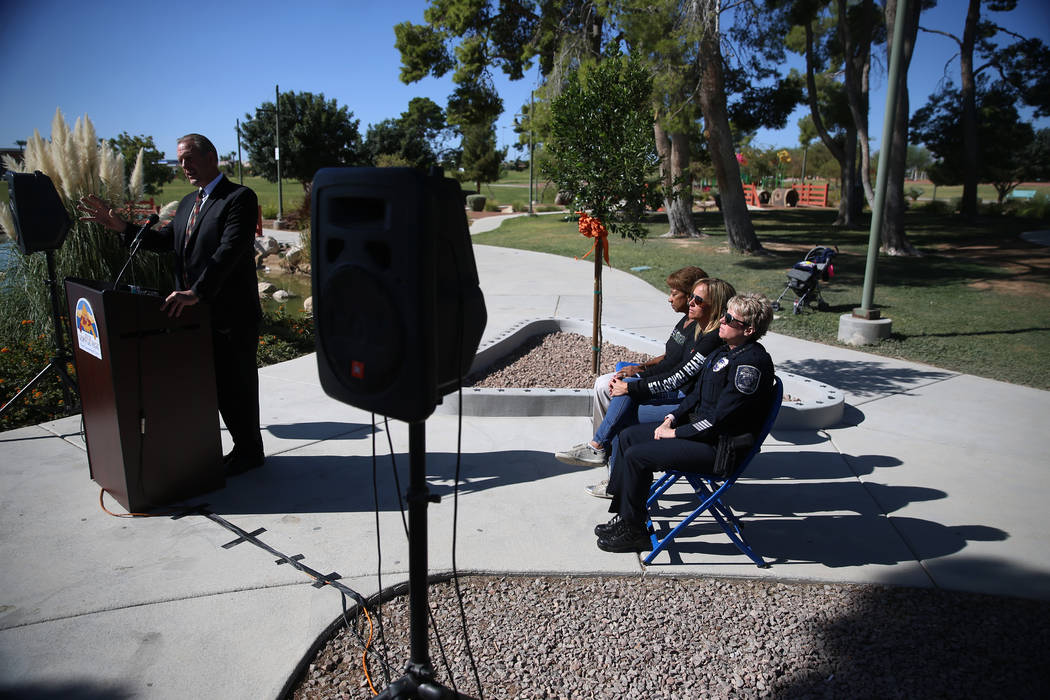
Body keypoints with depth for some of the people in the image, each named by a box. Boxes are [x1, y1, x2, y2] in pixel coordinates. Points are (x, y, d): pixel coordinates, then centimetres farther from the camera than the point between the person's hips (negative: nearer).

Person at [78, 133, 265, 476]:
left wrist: (196, 292, -30)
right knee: (219, 384, 15)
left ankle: (249, 452, 21)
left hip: (232, 316, -8)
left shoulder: (240, 198, -12)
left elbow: (230, 250, -23)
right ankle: (244, 445, 29)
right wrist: (120, 226, 3)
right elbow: (166, 240, 17)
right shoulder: (188, 203, 17)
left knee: (236, 385, 4)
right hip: (200, 313, 8)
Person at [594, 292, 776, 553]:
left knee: (637, 456, -17)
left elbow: (721, 419, -24)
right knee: (628, 436, 8)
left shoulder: (752, 363, -22)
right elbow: (697, 395, 17)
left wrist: (676, 432, -16)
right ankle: (625, 515, 16)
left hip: (717, 449, -10)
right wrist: (672, 418, 2)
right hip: (700, 427, 10)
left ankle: (634, 532, 1)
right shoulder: (724, 352, 8)